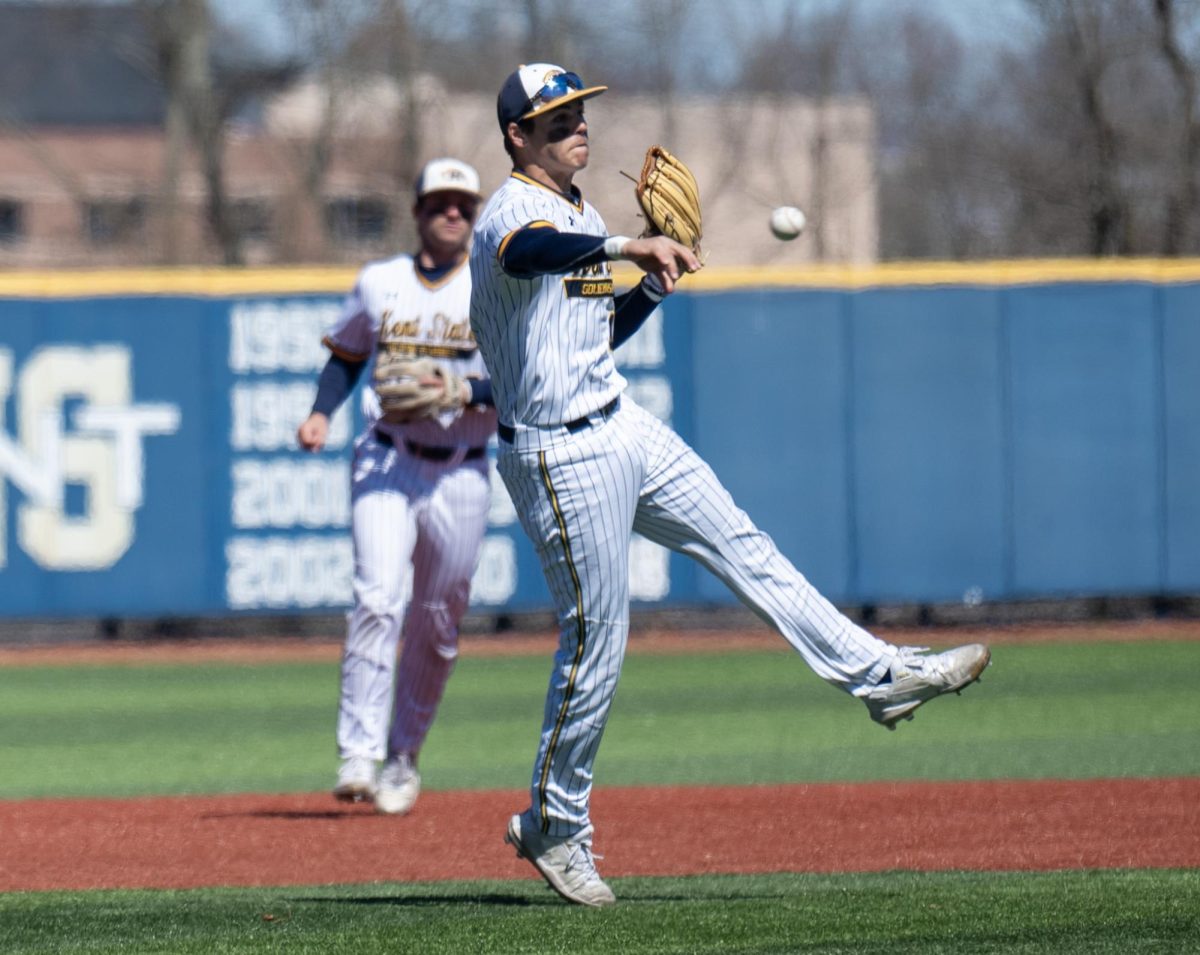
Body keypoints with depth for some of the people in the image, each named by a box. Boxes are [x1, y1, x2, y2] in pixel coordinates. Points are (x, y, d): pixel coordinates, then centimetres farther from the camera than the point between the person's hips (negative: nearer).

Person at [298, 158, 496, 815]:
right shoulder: (379, 283, 8)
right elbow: (346, 355, 19)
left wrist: (466, 393, -20)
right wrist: (321, 413, 2)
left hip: (460, 472, 0)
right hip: (384, 461, 0)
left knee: (437, 625, 7)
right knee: (376, 599, -18)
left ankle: (403, 758, 24)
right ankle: (358, 755, -21)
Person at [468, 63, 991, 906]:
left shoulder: (583, 215, 15)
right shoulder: (513, 212, -15)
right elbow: (530, 252, -42)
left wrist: (656, 280, 8)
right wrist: (631, 247, -57)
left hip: (622, 426, 9)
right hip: (560, 456, -9)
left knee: (743, 547, 7)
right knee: (597, 637, -3)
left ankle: (881, 677, 12)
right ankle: (554, 828, 9)